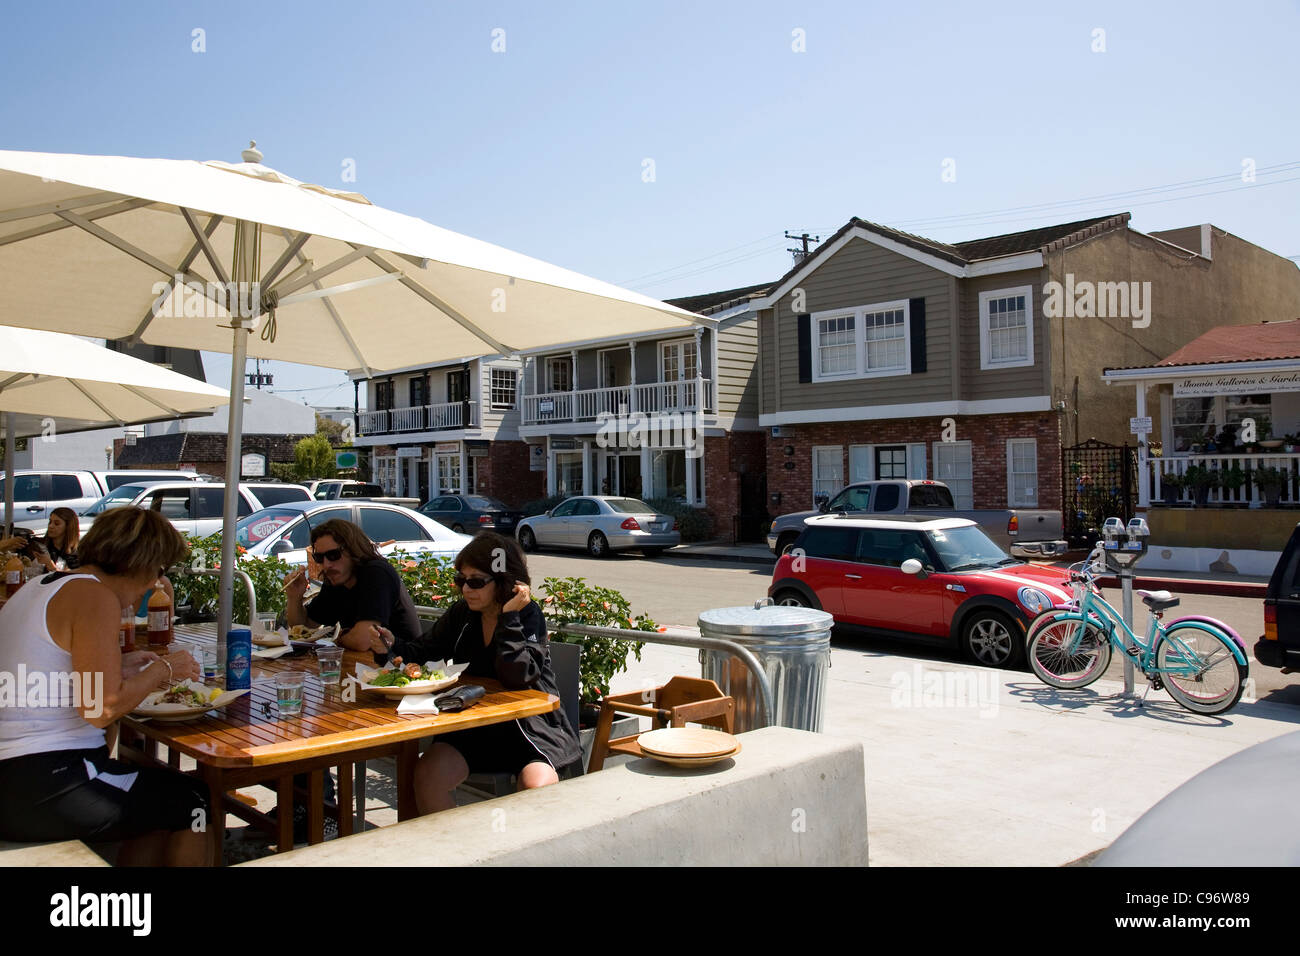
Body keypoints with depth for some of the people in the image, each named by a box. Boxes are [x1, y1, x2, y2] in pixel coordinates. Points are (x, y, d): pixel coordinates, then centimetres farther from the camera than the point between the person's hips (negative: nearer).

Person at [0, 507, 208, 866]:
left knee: (157, 799, 23)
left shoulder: (43, 586, 13)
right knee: (192, 803, 4)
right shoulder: (96, 597, -15)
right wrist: (162, 669, -8)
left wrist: (119, 666, 17)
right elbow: (101, 709, -23)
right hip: (40, 791, -10)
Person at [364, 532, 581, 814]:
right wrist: (391, 646, -8)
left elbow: (517, 677, -25)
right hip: (472, 724, 5)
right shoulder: (461, 614, 3)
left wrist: (508, 617, -28)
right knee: (426, 775, -19)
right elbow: (426, 651, 12)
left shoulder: (528, 615, -12)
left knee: (538, 789, -32)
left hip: (530, 724, -5)